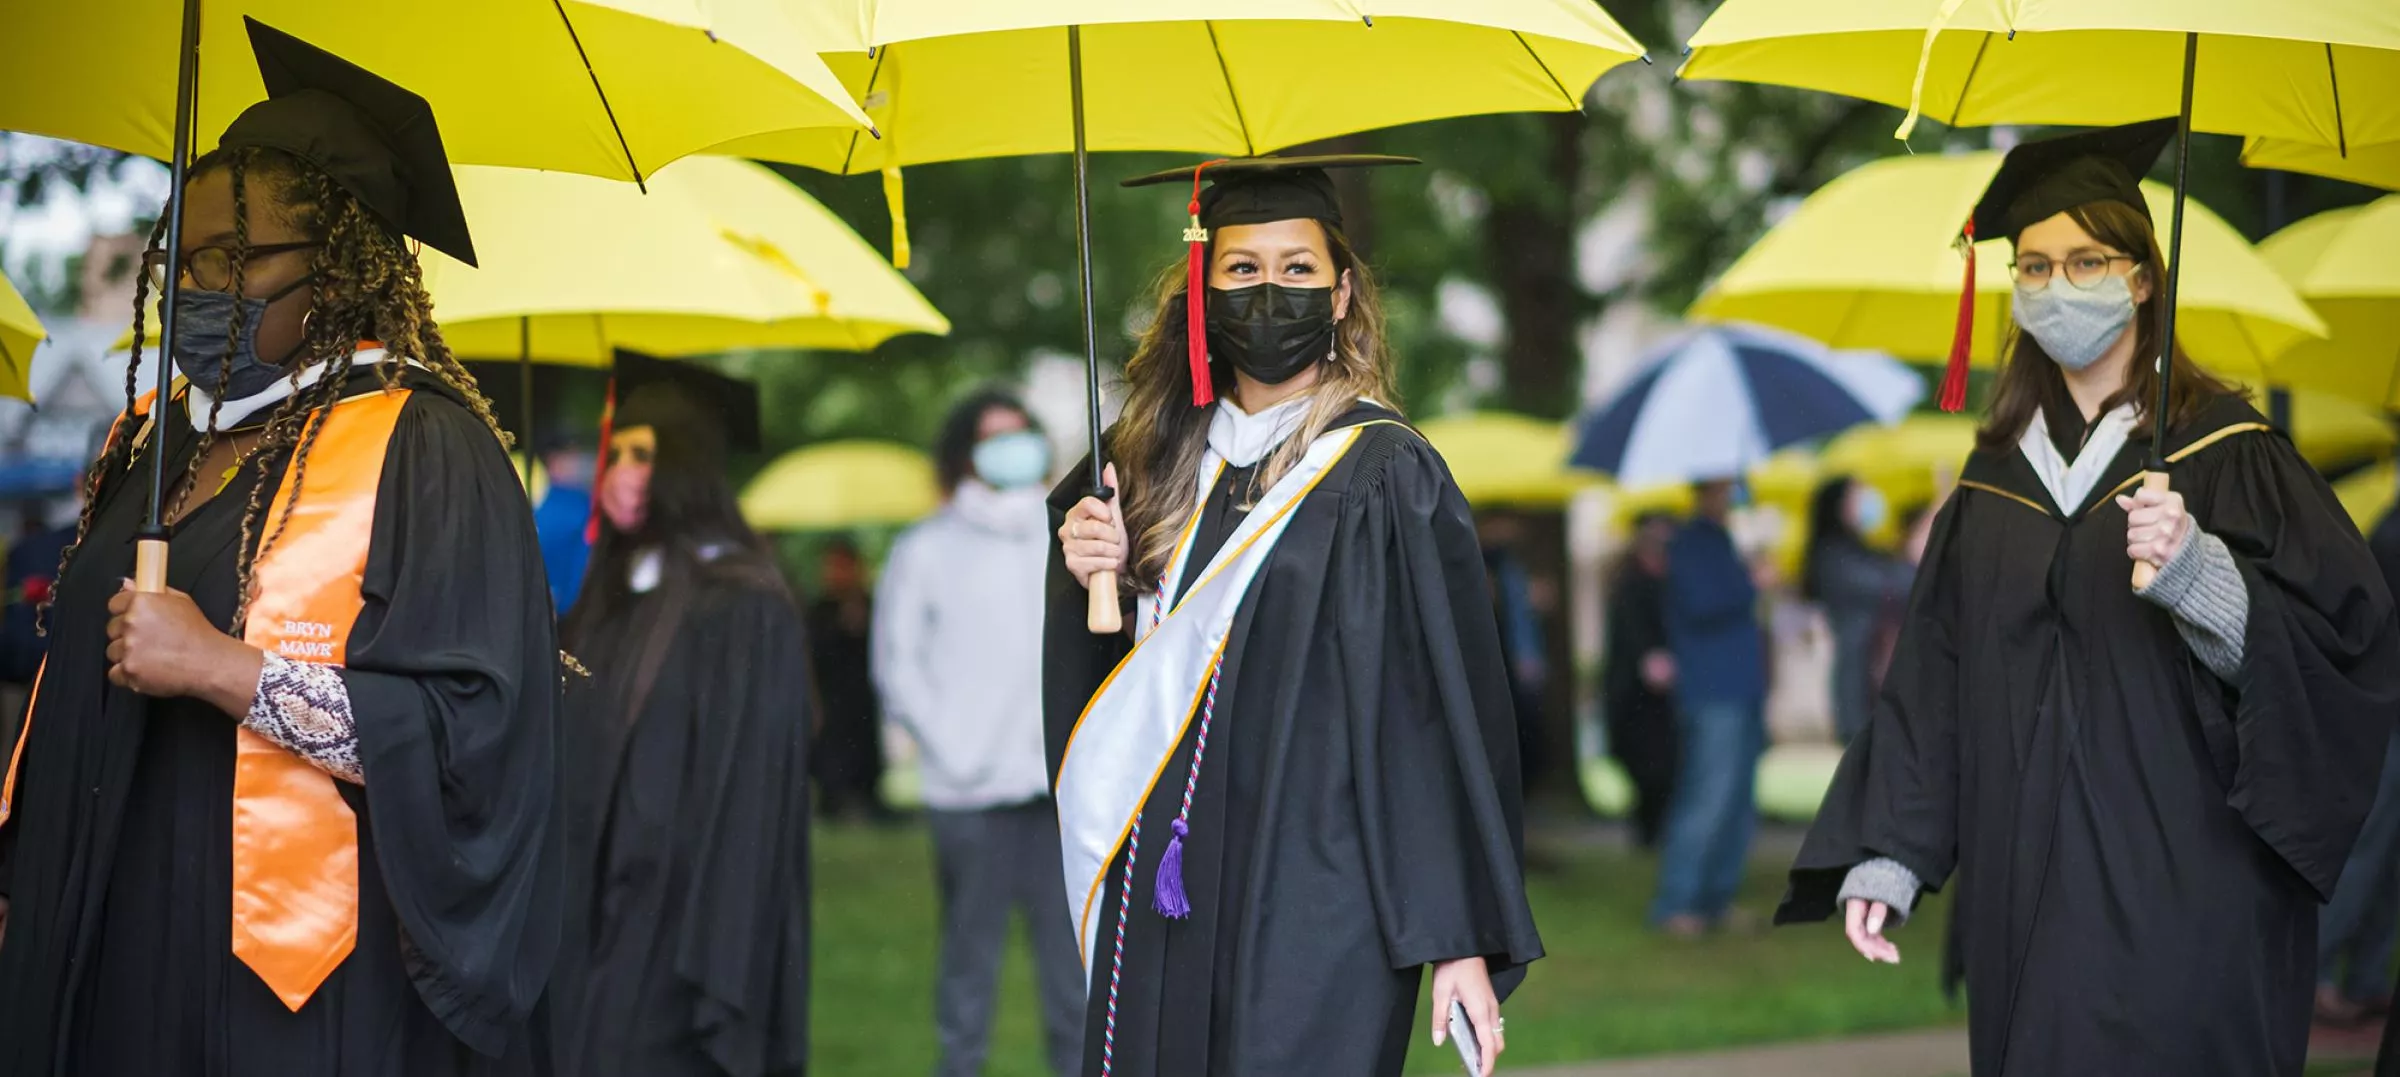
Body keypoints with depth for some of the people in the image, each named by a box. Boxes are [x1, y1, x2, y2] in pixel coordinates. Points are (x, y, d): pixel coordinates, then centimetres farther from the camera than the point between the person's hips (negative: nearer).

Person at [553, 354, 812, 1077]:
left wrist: (714, 967, -20)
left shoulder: (742, 610, -8)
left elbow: (747, 797, -14)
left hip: (676, 931, -7)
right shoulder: (605, 602, 15)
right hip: (588, 928, 7)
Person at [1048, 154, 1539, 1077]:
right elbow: (1090, 674, 19)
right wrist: (1090, 576, -2)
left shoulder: (1385, 476, -6)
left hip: (1316, 911, -5)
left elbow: (1445, 717, -10)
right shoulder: (1159, 461, 11)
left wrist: (1459, 939, -14)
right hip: (1163, 897, 5)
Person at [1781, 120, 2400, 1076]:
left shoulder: (2222, 451, -2)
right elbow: (1933, 681, 11)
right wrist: (1882, 856, 4)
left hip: (2179, 891, -4)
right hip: (2026, 896, 5)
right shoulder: (1997, 475, 12)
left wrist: (2197, 573, -28)